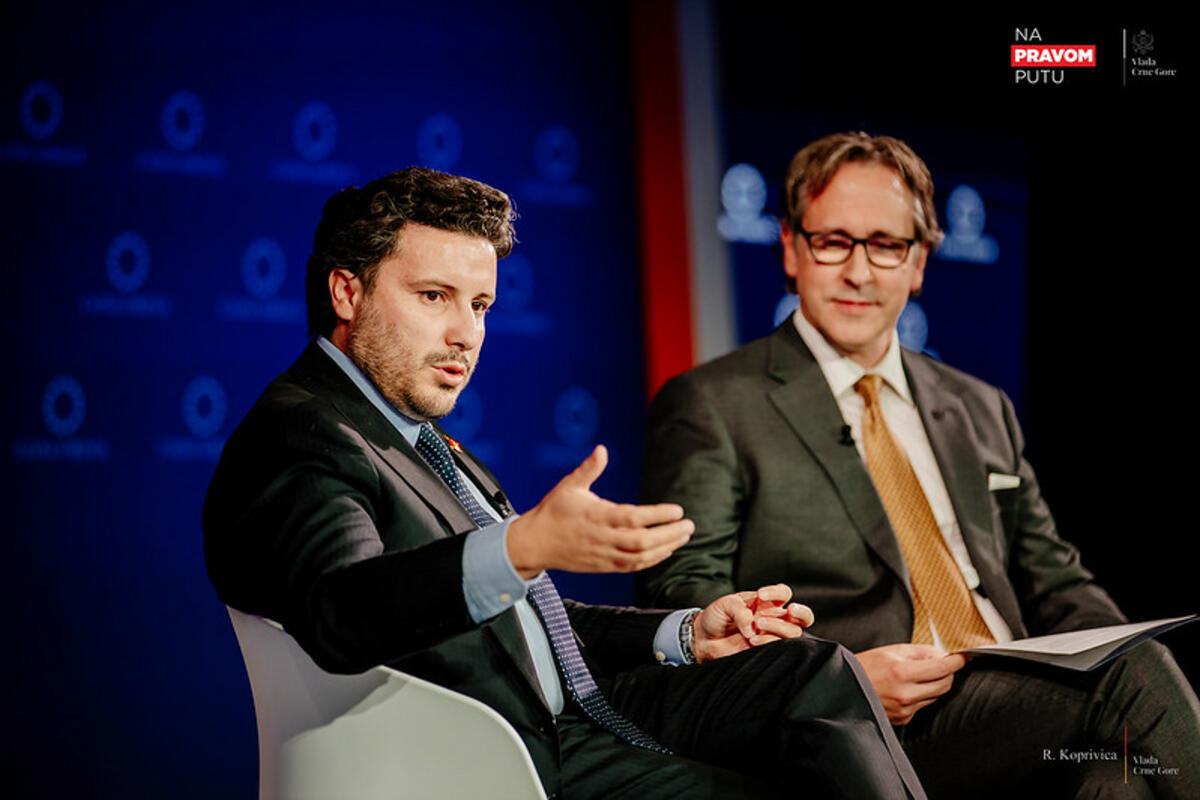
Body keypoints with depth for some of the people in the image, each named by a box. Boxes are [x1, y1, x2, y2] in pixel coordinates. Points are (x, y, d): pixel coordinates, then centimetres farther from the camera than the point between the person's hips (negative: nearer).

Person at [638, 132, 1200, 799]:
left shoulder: (982, 411, 26)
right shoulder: (709, 407, 7)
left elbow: (1055, 584, 25)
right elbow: (682, 598, -2)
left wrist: (1128, 659, 0)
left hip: (1020, 705, 5)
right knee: (1130, 678, -30)